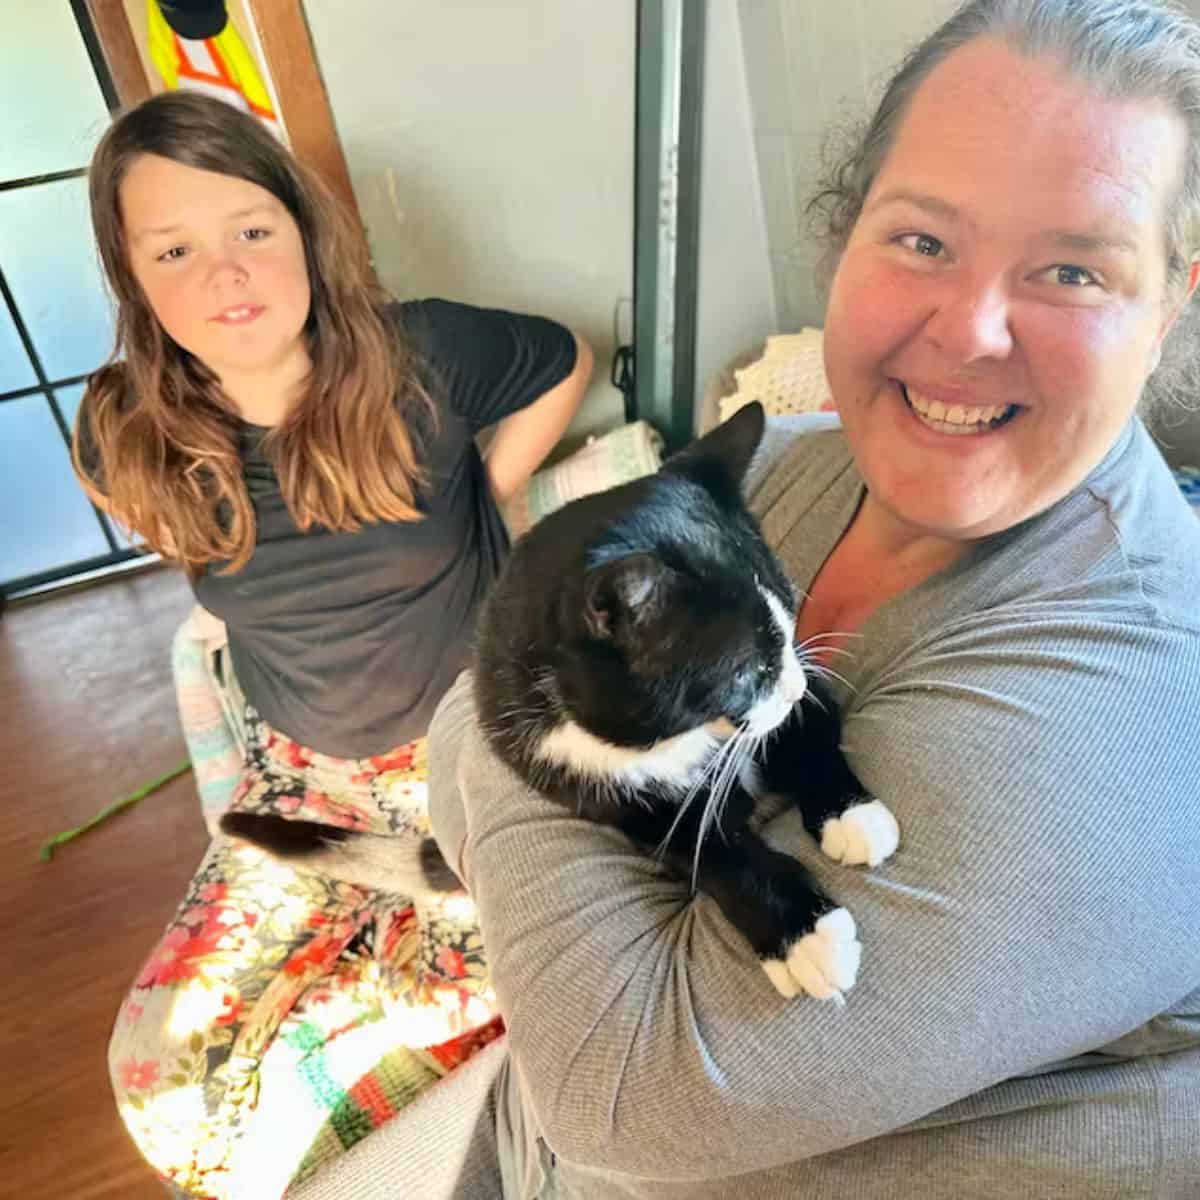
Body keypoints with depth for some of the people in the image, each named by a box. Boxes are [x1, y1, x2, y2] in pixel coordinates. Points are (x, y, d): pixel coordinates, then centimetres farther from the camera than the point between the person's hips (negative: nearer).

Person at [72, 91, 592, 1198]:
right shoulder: (129, 440, -8)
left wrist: (479, 500, -3)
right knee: (166, 1071, -3)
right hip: (305, 775, 3)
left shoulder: (423, 357, -16)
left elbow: (565, 363, 3)